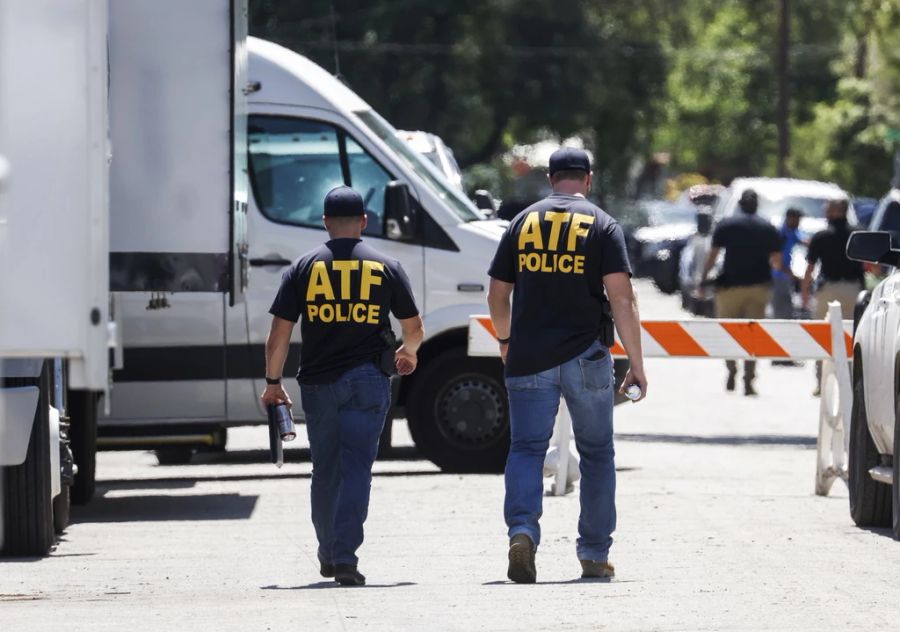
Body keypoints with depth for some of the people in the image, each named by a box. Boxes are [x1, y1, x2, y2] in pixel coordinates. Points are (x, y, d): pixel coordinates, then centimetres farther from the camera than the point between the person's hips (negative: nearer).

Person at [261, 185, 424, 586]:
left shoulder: (304, 268, 3)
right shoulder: (385, 268, 3)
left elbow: (278, 337, 0)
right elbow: (414, 328, 12)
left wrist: (273, 383, 12)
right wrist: (408, 354, 34)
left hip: (317, 383, 1)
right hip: (367, 382, -1)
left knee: (325, 472, 15)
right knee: (356, 468, -5)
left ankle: (328, 555, 25)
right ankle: (345, 557, -18)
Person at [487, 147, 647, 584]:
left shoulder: (523, 222, 8)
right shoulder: (602, 226, 0)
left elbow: (497, 295, 11)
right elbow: (621, 298, -8)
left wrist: (505, 340, 30)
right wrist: (636, 363, -5)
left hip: (529, 357, 1)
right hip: (586, 358, -1)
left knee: (526, 448, 2)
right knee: (596, 453, 12)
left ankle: (522, 528, -24)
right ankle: (594, 554, 15)